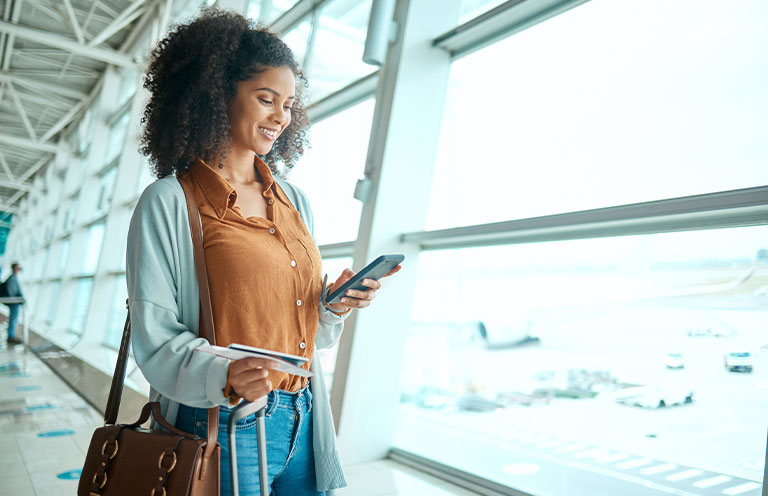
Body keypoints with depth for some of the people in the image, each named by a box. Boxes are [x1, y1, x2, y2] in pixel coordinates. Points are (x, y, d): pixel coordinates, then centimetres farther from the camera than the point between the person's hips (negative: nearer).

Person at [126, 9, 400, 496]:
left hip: (302, 424, 6)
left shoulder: (296, 201, 10)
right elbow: (156, 337, -11)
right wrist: (224, 378, -28)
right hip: (224, 428, -5)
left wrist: (335, 307, -6)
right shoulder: (169, 203, -7)